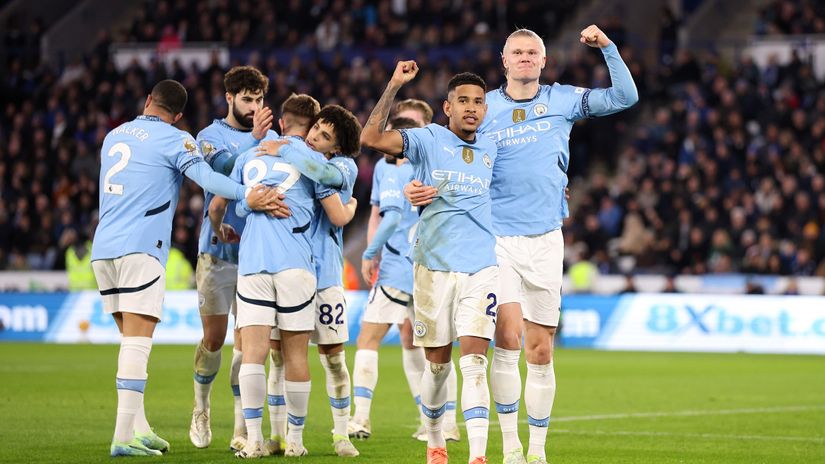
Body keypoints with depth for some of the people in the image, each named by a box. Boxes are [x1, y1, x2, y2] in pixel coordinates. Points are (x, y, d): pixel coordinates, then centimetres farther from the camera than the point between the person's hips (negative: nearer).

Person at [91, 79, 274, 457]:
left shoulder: (114, 135, 20)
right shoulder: (174, 140, 0)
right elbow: (205, 177, -17)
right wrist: (248, 195, -28)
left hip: (102, 248, 7)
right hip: (140, 248, -7)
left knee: (132, 340, 14)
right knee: (137, 343, -9)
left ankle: (138, 428, 11)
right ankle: (124, 437, -16)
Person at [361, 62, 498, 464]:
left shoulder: (492, 150, 10)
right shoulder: (428, 140, -1)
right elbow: (371, 137, -16)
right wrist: (394, 86, -18)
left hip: (481, 268, 1)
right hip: (434, 265, -1)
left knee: (474, 362, -11)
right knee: (438, 365, 8)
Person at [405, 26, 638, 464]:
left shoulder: (562, 99, 7)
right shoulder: (484, 107, 5)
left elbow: (625, 97, 3)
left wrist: (607, 47, -6)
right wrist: (423, 190, -11)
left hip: (545, 239, 1)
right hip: (497, 238, -1)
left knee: (540, 351, 3)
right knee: (507, 337, -16)